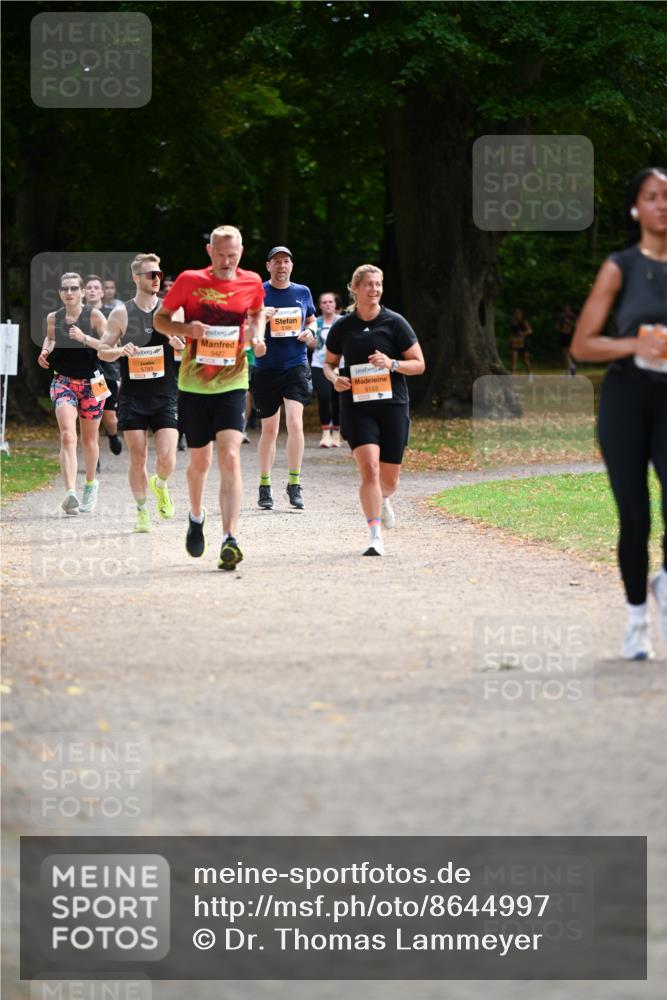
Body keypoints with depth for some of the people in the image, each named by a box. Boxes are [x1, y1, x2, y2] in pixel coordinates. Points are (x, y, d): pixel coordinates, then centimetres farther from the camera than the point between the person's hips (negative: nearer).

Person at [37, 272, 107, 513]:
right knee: (68, 436, -19)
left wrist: (85, 339, -25)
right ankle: (70, 493, -32)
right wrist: (45, 351, 4)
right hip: (63, 382, 1)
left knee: (89, 439, 14)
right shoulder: (53, 318, 3)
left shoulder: (94, 315, -6)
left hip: (91, 382, -1)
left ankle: (91, 483, 40)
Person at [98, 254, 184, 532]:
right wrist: (120, 351, -15)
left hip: (165, 397, 0)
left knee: (166, 458, -11)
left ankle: (160, 485, 22)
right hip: (132, 397, 0)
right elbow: (102, 351, 6)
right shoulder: (121, 313, 2)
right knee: (137, 458, -1)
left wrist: (181, 346, -12)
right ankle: (141, 510, 14)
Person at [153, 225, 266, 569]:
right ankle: (196, 517, 42)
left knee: (230, 457, -16)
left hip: (232, 385, 0)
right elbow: (159, 319, 3)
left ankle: (230, 540, -22)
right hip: (193, 385, 0)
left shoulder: (252, 283, 0)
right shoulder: (189, 281, -6)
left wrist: (257, 334, 2)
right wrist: (185, 328, -18)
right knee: (200, 461, 11)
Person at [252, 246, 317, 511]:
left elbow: (311, 320, 23)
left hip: (296, 367, 0)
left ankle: (294, 484, -9)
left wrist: (310, 333, 0)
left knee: (295, 422, -16)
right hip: (266, 368, 0)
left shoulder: (303, 293, 9)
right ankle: (264, 486, 18)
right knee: (269, 430, 6)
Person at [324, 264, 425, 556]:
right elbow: (329, 363, 18)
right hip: (356, 407, 0)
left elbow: (419, 364, 2)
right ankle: (375, 536, -18)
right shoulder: (342, 327, 4)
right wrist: (334, 378, -4)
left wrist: (392, 364, -17)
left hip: (392, 404, 0)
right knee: (369, 468, -19)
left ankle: (382, 500, 46)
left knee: (389, 479, 8)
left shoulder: (395, 323, -1)